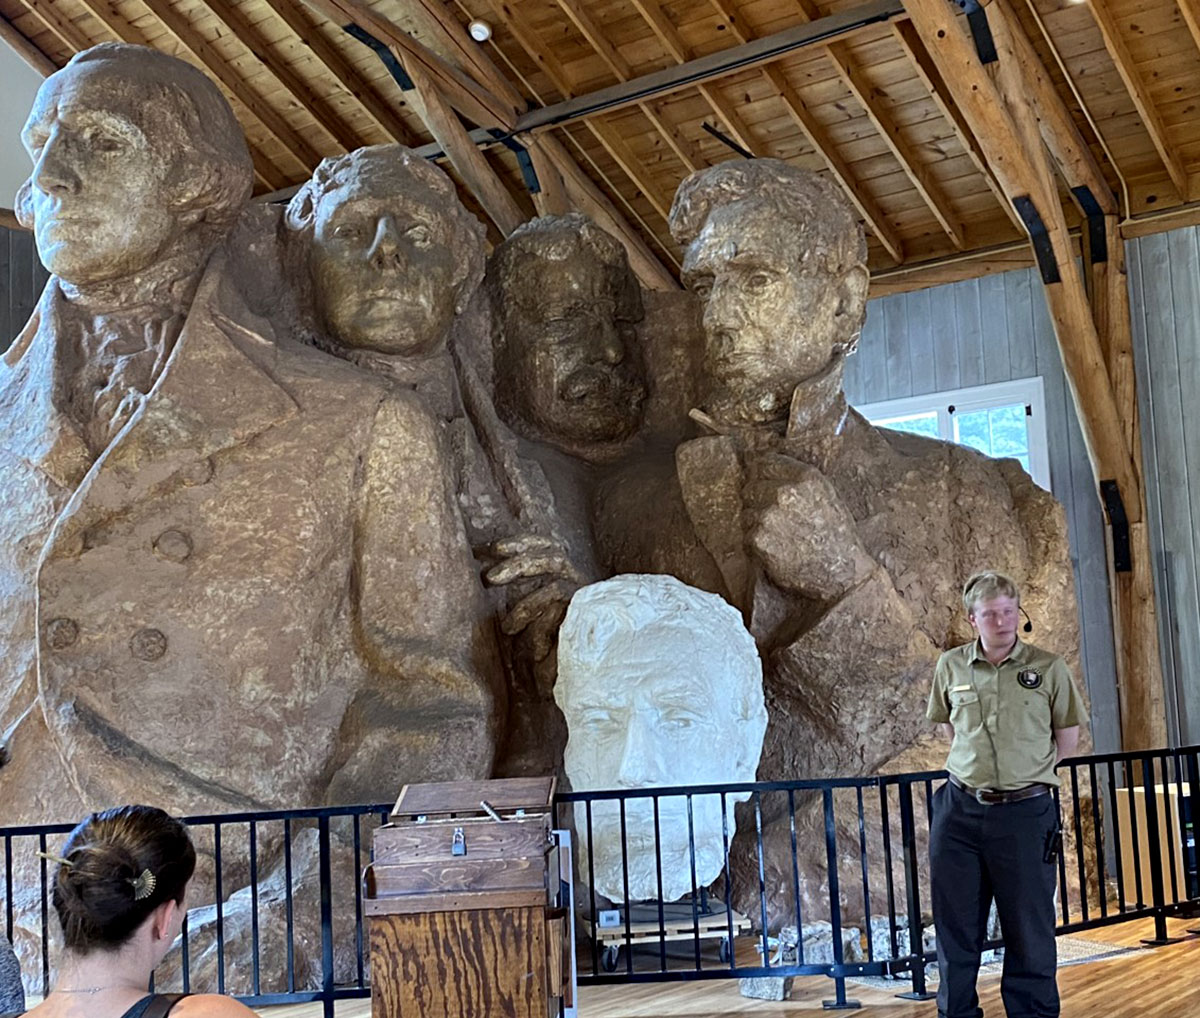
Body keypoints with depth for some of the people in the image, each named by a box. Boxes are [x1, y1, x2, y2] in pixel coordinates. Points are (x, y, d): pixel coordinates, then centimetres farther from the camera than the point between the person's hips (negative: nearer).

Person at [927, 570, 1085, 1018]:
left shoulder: (1048, 667, -3)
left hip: (1025, 812, -2)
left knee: (1028, 928, 6)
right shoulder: (950, 667, 3)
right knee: (955, 924, 10)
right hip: (960, 809, 2)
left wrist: (1028, 773, 8)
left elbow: (1067, 736, 8)